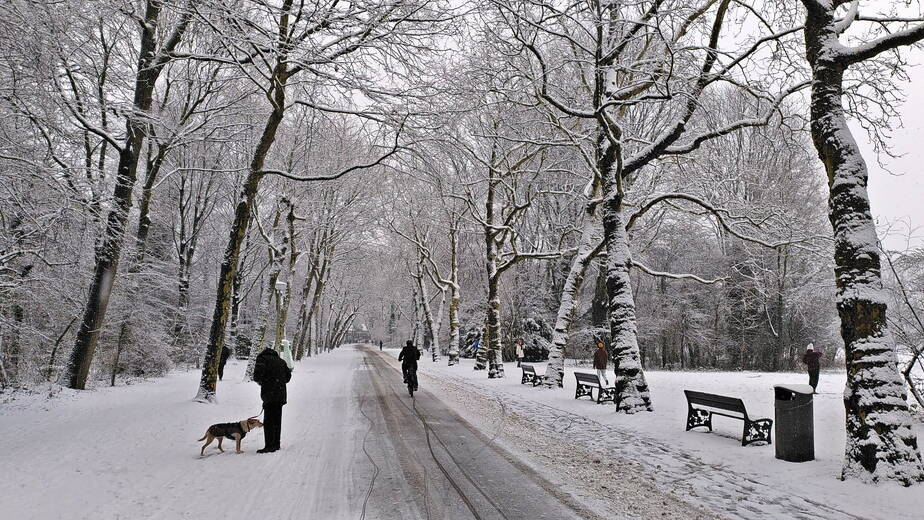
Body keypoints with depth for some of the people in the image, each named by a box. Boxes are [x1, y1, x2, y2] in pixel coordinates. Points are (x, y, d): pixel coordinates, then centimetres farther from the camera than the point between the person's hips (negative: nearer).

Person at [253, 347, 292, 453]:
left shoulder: (263, 358, 1)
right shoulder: (281, 361, 19)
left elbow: (258, 374, -13)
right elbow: (288, 376, 22)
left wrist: (259, 381, 6)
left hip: (270, 394, -7)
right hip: (281, 395, 7)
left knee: (268, 421, -6)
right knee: (277, 420, 14)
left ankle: (269, 446, -9)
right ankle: (276, 444, 19)